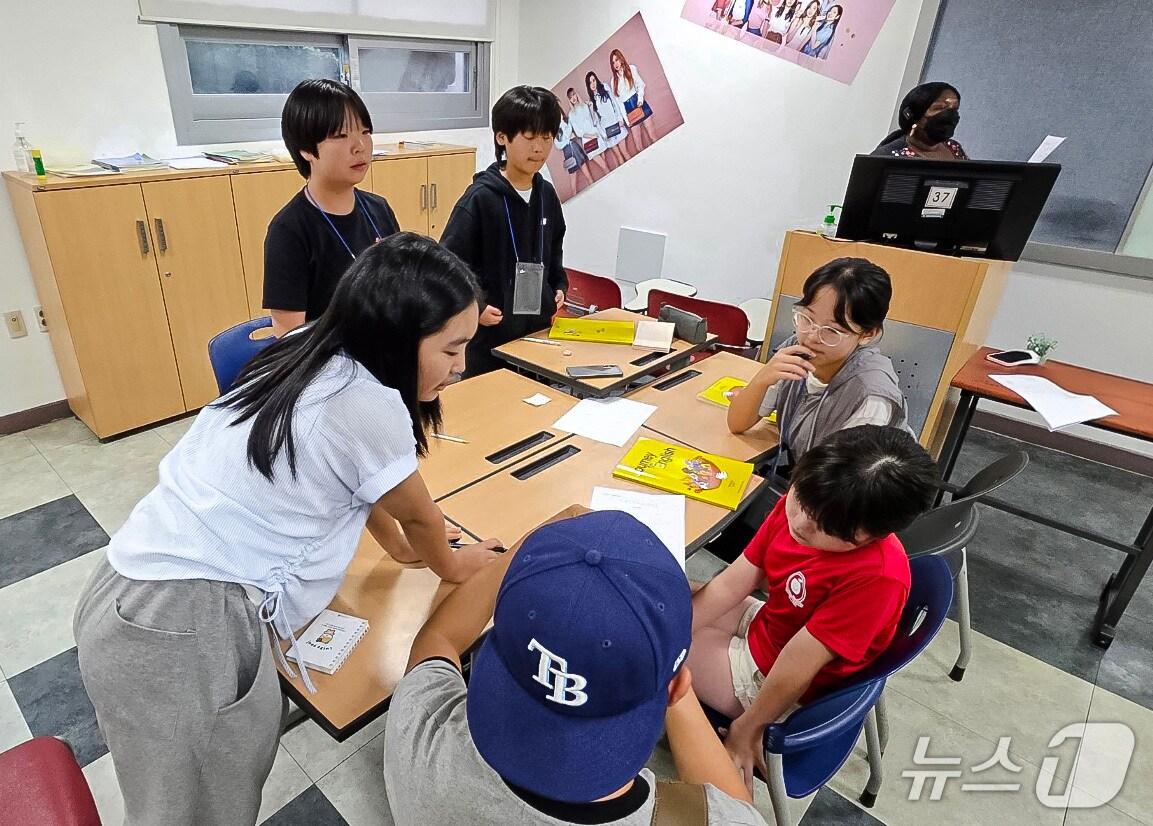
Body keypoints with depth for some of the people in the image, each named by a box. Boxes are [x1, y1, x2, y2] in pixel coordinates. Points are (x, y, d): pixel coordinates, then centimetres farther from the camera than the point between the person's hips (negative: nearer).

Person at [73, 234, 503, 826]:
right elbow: (417, 514, -3)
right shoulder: (367, 404, -21)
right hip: (184, 628, -8)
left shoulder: (313, 360, 4)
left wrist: (400, 547, 31)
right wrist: (451, 565, 17)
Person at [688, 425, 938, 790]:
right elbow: (731, 584, -10)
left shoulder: (878, 577, -38)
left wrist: (746, 730, -18)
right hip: (764, 624, 6)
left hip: (767, 680, -6)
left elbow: (796, 667, -29)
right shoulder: (799, 506, -18)